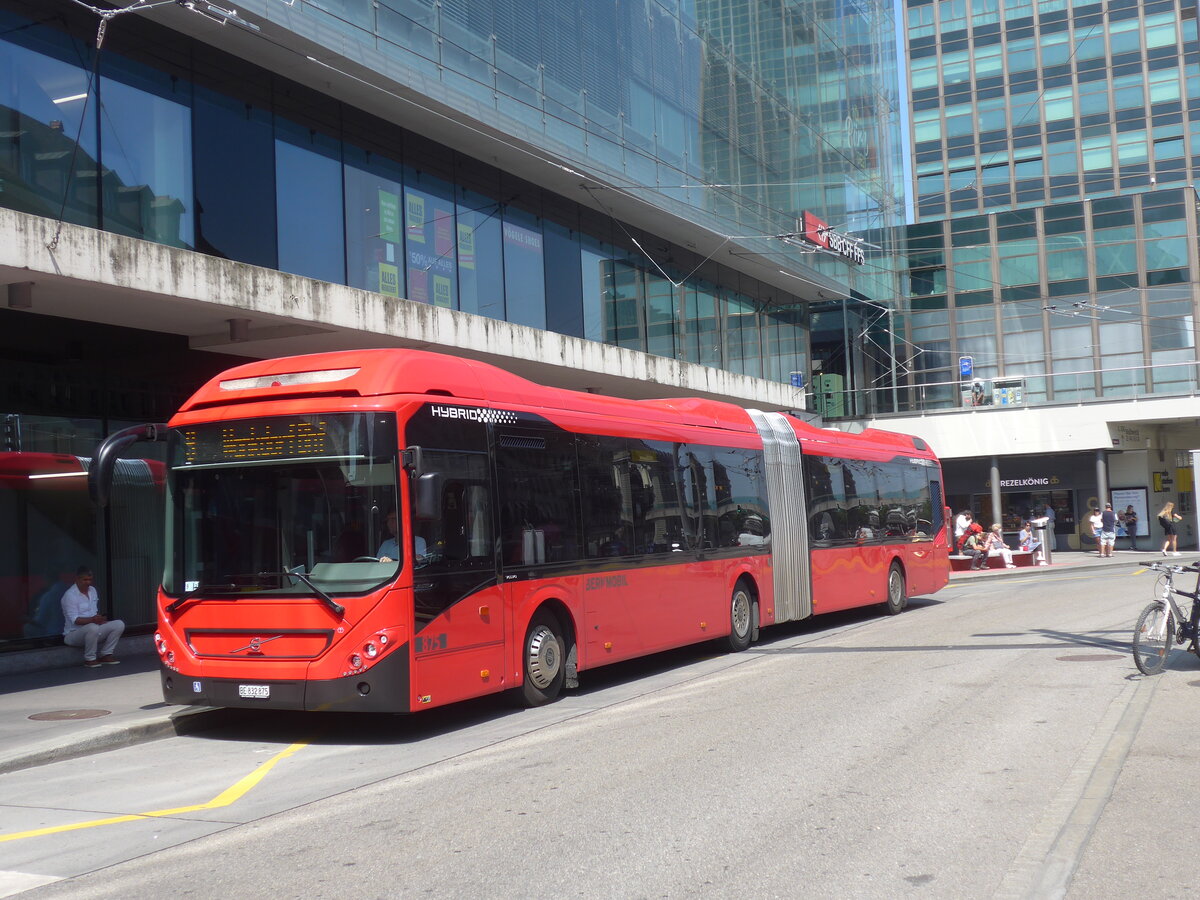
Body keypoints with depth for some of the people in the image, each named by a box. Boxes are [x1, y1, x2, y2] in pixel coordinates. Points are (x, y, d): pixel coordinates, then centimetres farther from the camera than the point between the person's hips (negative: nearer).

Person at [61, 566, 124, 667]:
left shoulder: (92, 590, 11)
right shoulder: (70, 595, -14)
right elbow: (75, 620, -21)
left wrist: (100, 619, -5)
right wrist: (92, 619, -35)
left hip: (92, 629, 8)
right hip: (73, 634, -8)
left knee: (119, 624, -9)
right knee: (93, 628, -40)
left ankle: (105, 655, -5)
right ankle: (89, 659, -21)